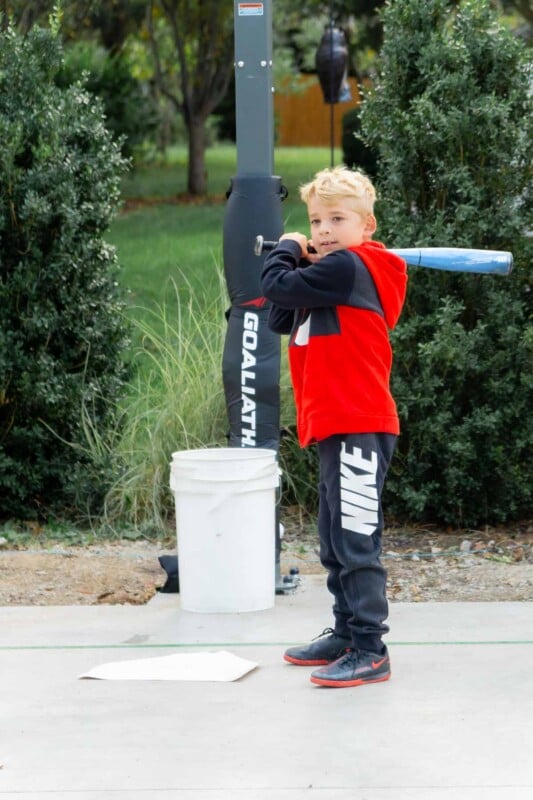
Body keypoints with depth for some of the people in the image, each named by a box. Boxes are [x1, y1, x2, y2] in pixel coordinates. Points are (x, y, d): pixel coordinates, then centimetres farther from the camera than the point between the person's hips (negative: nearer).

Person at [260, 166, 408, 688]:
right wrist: (298, 258, 4)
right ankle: (346, 635, 28)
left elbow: (277, 288, -18)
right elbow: (281, 320, 15)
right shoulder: (331, 273, 17)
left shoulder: (347, 266, -13)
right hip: (335, 427, 11)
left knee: (356, 541, -11)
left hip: (358, 428, -11)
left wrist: (285, 251, 3)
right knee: (335, 542, 18)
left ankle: (369, 651, -10)